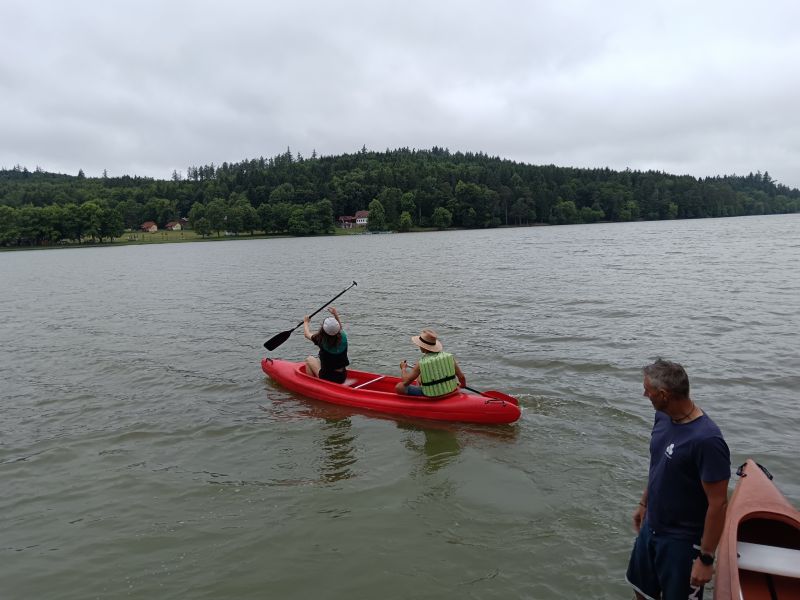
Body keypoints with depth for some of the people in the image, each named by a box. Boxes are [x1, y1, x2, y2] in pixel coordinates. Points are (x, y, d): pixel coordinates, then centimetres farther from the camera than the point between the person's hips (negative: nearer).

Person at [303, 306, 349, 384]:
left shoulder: (321, 340, -19)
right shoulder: (343, 337, -11)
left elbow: (307, 334, 5)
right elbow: (340, 328, 17)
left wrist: (306, 322, 21)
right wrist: (336, 315, 23)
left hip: (327, 378, -4)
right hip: (342, 377, 4)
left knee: (309, 359, 19)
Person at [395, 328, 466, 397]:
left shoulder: (421, 364, -20)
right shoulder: (449, 357, -11)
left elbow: (406, 382, -10)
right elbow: (462, 377, -6)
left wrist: (403, 368, 10)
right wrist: (463, 385, 18)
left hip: (431, 397, -5)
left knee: (399, 387, 5)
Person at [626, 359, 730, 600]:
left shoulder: (707, 440, -31)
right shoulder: (663, 416, -6)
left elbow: (718, 504, -24)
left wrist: (706, 558, -19)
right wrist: (644, 504, 17)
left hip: (683, 541, -7)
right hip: (651, 527, 7)